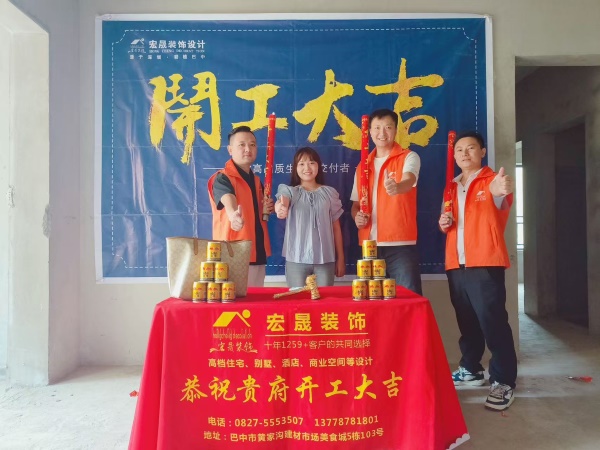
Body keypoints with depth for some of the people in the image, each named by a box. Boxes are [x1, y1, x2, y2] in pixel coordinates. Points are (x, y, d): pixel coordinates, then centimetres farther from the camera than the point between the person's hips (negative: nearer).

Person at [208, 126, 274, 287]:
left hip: (257, 254, 7)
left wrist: (268, 208, 3)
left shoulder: (256, 180, 13)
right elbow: (228, 201, -32)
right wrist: (234, 215, -54)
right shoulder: (222, 178, -11)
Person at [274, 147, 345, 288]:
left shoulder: (329, 192, 6)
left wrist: (340, 258, 8)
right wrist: (280, 208, -47)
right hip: (296, 258, -1)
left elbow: (336, 227, 9)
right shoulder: (289, 190, 2)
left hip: (325, 258, 1)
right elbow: (281, 202, -22)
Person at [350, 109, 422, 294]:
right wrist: (357, 216, -3)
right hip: (369, 245, 5)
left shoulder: (409, 157, 0)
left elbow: (408, 181, -22)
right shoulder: (362, 166, 14)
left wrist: (397, 187, -44)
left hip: (400, 244, -4)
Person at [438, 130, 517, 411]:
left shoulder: (493, 180, -2)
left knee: (493, 322, -6)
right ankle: (471, 369, 28)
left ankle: (503, 381, 4)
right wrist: (444, 223, 2)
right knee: (466, 321, 14)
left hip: (485, 264, -6)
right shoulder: (452, 187, 17)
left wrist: (500, 193, -49)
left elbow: (502, 203, -25)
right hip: (456, 265, 6)